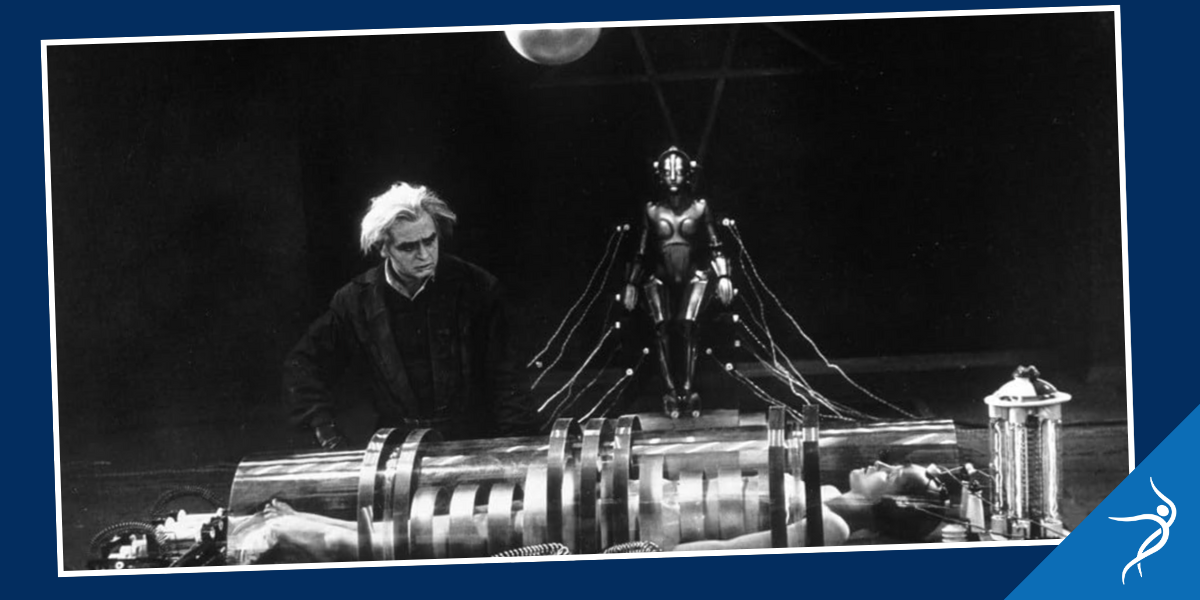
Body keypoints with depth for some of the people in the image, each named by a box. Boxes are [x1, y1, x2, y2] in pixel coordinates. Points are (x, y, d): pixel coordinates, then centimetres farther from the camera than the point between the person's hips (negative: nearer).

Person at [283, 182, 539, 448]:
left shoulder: (476, 287, -2)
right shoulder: (358, 301, 1)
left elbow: (502, 376, -1)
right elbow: (302, 365, 10)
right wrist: (326, 432, -2)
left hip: (471, 442, -2)